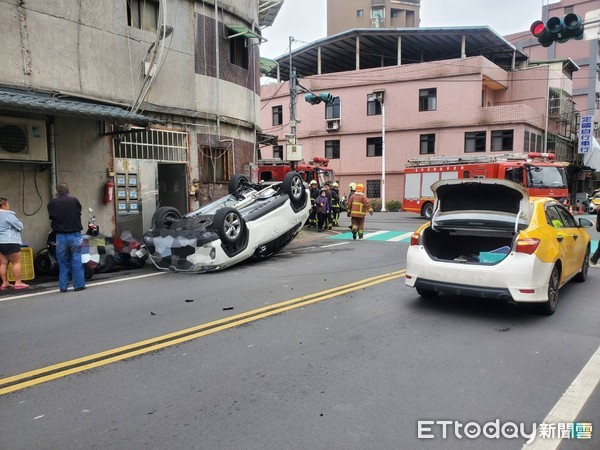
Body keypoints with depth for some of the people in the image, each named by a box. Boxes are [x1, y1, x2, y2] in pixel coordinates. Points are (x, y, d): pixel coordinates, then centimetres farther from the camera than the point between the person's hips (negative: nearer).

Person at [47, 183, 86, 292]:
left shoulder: (53, 203, -1)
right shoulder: (74, 200, -6)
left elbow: (51, 216, 12)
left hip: (61, 237, 2)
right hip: (75, 235, -2)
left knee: (63, 262, 11)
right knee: (77, 261, 3)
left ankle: (63, 286, 13)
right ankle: (78, 285, 3)